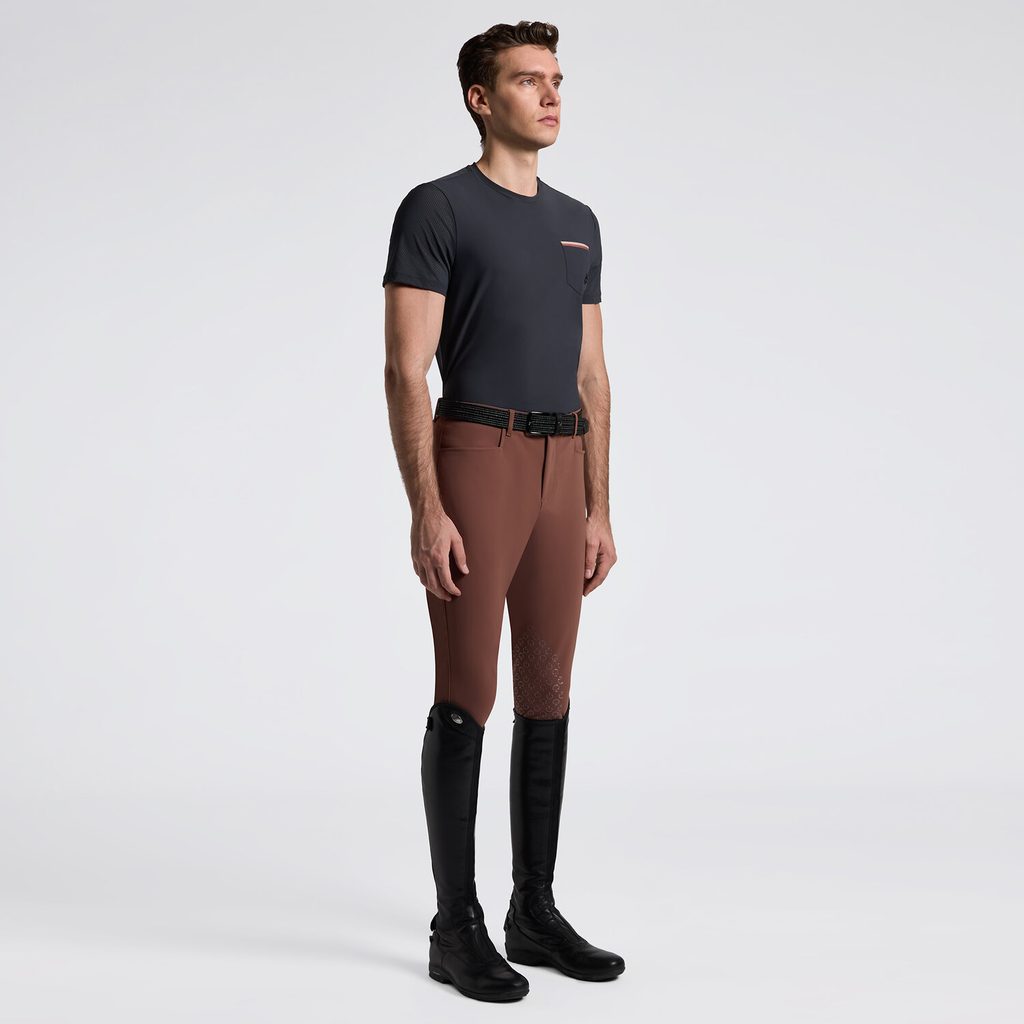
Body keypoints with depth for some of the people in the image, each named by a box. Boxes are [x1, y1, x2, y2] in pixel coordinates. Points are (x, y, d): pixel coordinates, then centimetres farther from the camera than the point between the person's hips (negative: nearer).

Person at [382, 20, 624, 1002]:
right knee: (466, 699, -3)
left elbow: (591, 377, 16)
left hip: (562, 472, 7)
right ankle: (456, 927, 9)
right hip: (475, 460, -7)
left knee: (547, 698, 9)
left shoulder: (578, 223, 16)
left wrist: (598, 509, 11)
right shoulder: (436, 209, -4)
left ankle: (535, 912, 21)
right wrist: (426, 510, -17)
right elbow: (406, 373, -10)